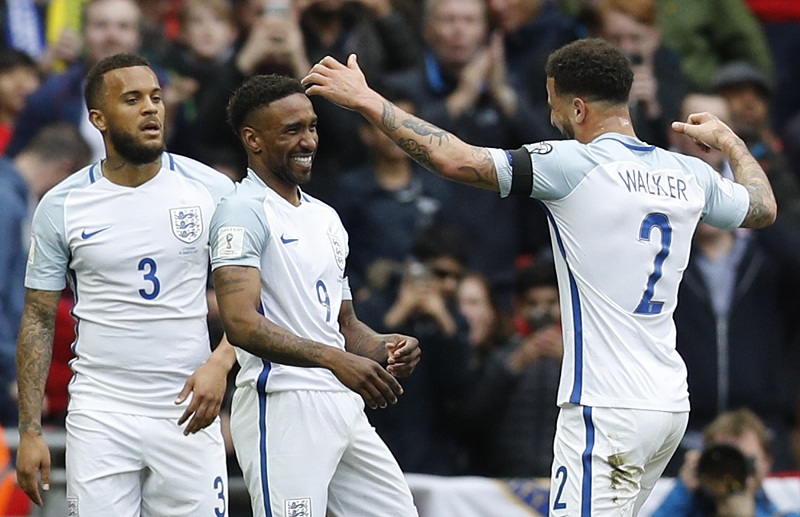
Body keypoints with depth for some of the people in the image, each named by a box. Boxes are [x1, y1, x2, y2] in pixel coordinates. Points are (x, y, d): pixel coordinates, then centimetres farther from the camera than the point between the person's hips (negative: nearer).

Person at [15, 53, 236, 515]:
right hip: (100, 418, 0)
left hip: (188, 413, 0)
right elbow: (38, 320, 6)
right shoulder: (61, 206, 2)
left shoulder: (211, 190, 2)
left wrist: (219, 364, -13)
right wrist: (30, 432, -1)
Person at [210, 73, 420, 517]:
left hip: (342, 407, 9)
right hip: (283, 404, -9)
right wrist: (334, 360, -28)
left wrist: (385, 348, 5)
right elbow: (242, 323, -21)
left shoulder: (325, 217, 21)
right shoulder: (244, 212, -8)